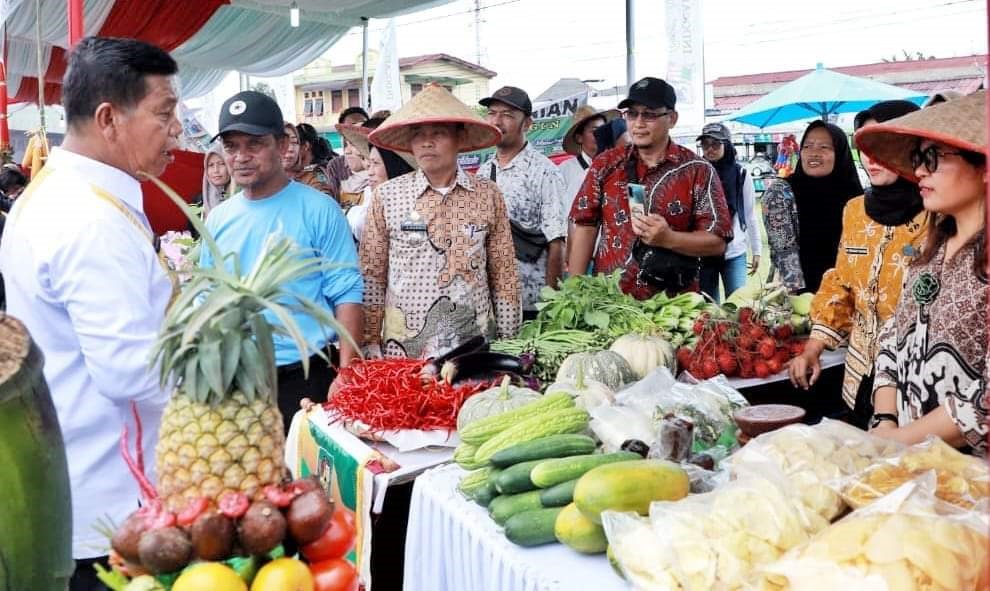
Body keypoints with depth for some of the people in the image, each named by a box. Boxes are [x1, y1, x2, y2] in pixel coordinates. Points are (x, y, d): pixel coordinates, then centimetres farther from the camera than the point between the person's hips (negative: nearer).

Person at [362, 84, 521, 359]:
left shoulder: (487, 194, 1)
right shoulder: (387, 196, -2)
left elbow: (504, 274, 4)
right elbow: (371, 275, 2)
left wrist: (507, 344, 4)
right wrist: (371, 343, 0)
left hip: (474, 344, 1)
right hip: (403, 347, 0)